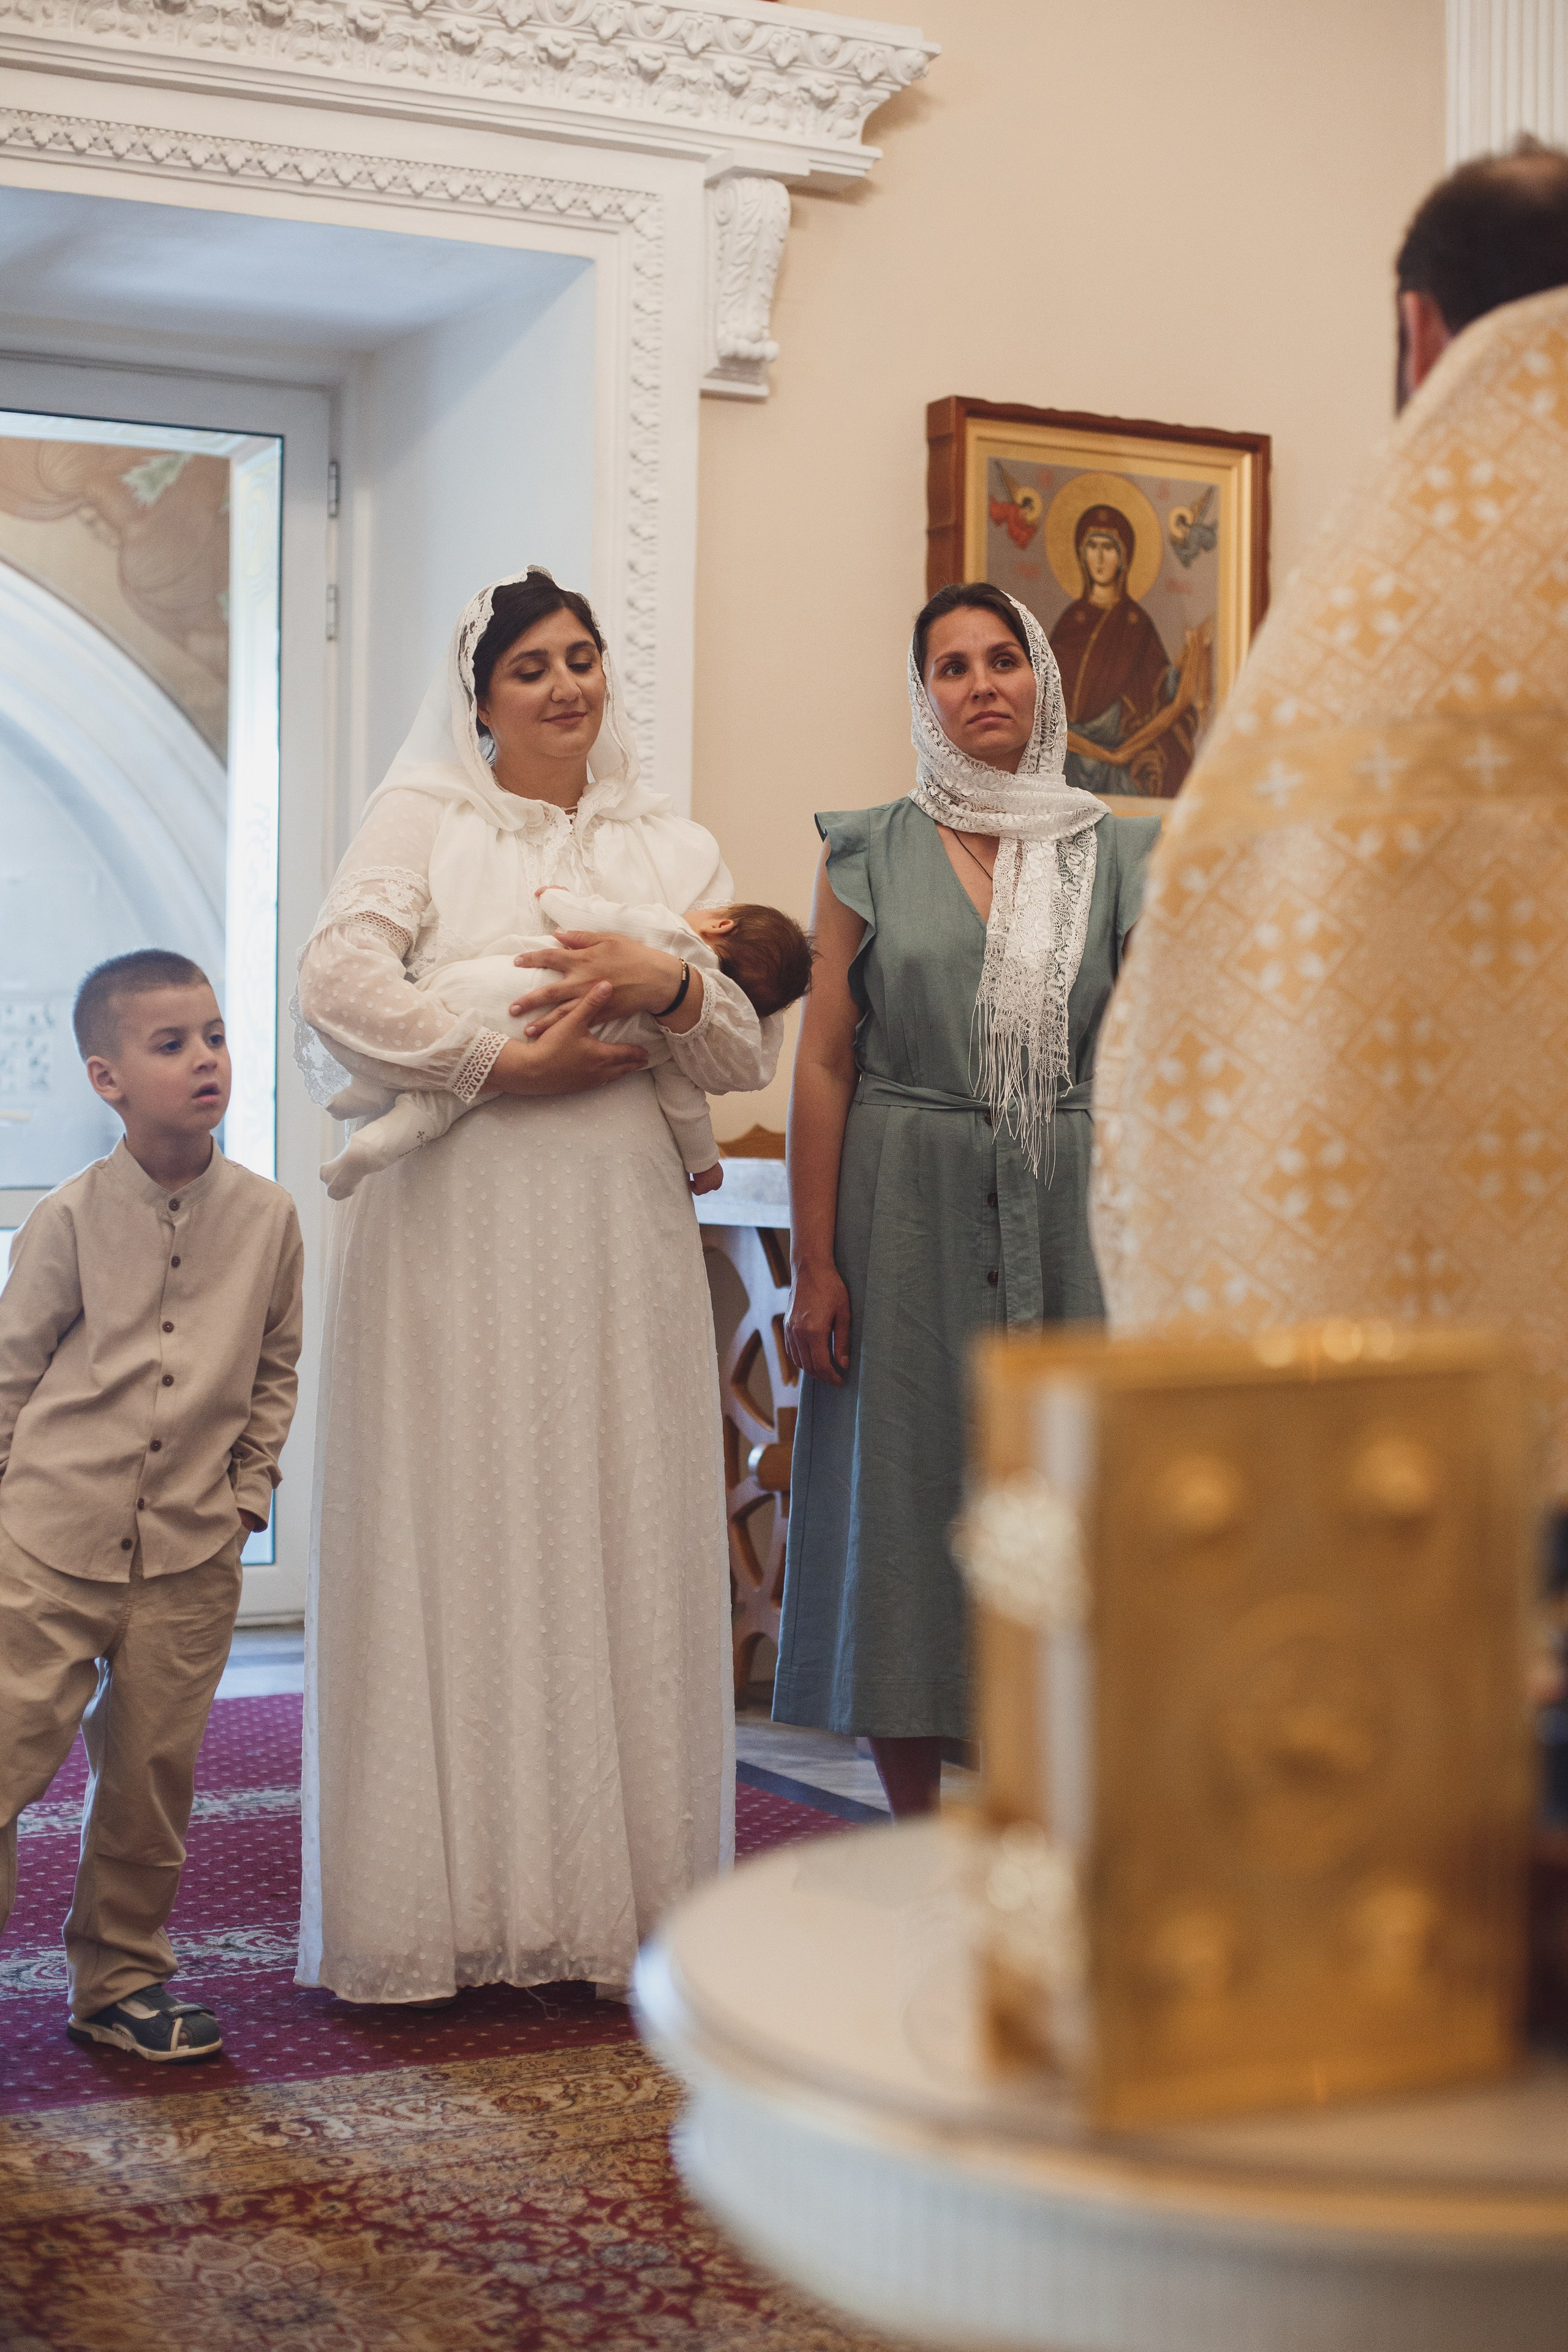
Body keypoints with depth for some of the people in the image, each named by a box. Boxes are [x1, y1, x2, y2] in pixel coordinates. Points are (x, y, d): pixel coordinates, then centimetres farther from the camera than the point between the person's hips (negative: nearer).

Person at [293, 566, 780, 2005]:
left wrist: (667, 987, -8)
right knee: (459, 1546, -3)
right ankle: (449, 1903, 3)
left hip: (620, 1239, 3)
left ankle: (616, 1901, 7)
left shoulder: (675, 847, 17)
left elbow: (750, 1053, 11)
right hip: (455, 1239, -3)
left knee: (619, 1547, 1)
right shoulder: (421, 821, 9)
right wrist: (507, 1063, -12)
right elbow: (338, 984, -8)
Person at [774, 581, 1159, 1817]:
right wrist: (814, 1262, -6)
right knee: (906, 1498, 1)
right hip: (908, 1215, -1)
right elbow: (825, 1062, 1)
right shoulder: (871, 850, 5)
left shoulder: (1115, 854, 9)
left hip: (1064, 1218, 1)